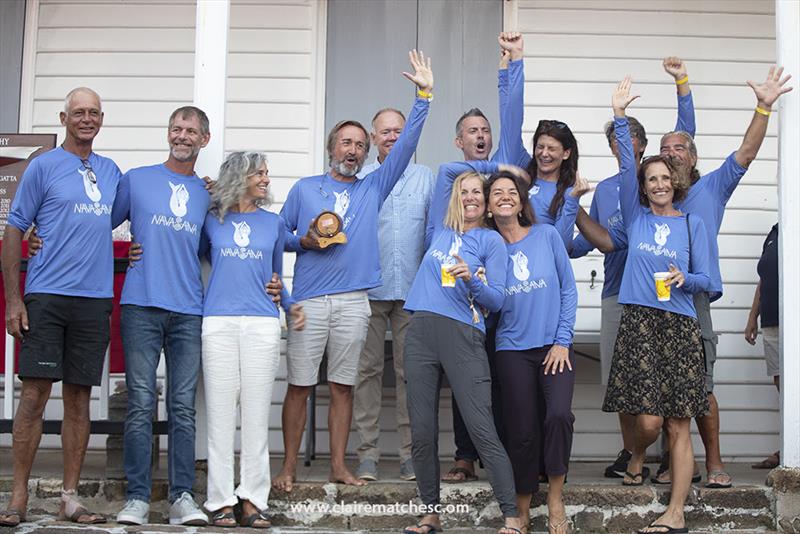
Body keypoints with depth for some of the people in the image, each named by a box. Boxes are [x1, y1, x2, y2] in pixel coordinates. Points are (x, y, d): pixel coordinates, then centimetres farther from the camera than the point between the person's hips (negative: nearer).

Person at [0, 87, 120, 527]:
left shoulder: (111, 172, 16)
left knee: (79, 398, 6)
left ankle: (70, 498, 12)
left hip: (95, 299, 4)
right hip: (47, 297, -4)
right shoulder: (43, 166, 2)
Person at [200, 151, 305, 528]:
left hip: (262, 323, 1)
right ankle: (220, 500, 5)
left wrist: (290, 307, 6)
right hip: (218, 323, -1)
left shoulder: (273, 223, 15)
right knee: (220, 414, -1)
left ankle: (252, 500, 6)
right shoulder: (212, 220, 10)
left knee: (257, 414, 1)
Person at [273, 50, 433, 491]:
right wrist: (302, 241, -7)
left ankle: (338, 466, 13)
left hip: (353, 301, 1)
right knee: (299, 385, 0)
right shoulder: (305, 188, 12)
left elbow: (405, 145, 7)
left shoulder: (373, 188, 14)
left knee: (342, 385, 6)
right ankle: (289, 467, 8)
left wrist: (424, 96, 0)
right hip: (309, 300, -1)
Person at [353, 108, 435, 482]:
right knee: (368, 368, 1)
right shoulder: (358, 180, 8)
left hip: (413, 288, 1)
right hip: (369, 287, 0)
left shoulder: (426, 178, 12)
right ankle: (367, 452, 6)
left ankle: (410, 452, 9)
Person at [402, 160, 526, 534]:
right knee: (422, 432, 3)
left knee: (482, 429, -10)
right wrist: (497, 166, 26)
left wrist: (471, 280, -17)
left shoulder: (491, 241, 8)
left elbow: (496, 301, 1)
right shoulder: (442, 228, 19)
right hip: (421, 332, 4)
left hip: (463, 335, -4)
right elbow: (446, 169, 24)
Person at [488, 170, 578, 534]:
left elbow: (568, 289, 3)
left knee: (558, 415, -22)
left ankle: (555, 497, -4)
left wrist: (562, 341, -3)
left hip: (554, 347, 0)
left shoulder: (547, 235, 2)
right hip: (513, 350, 1)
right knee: (523, 431, -1)